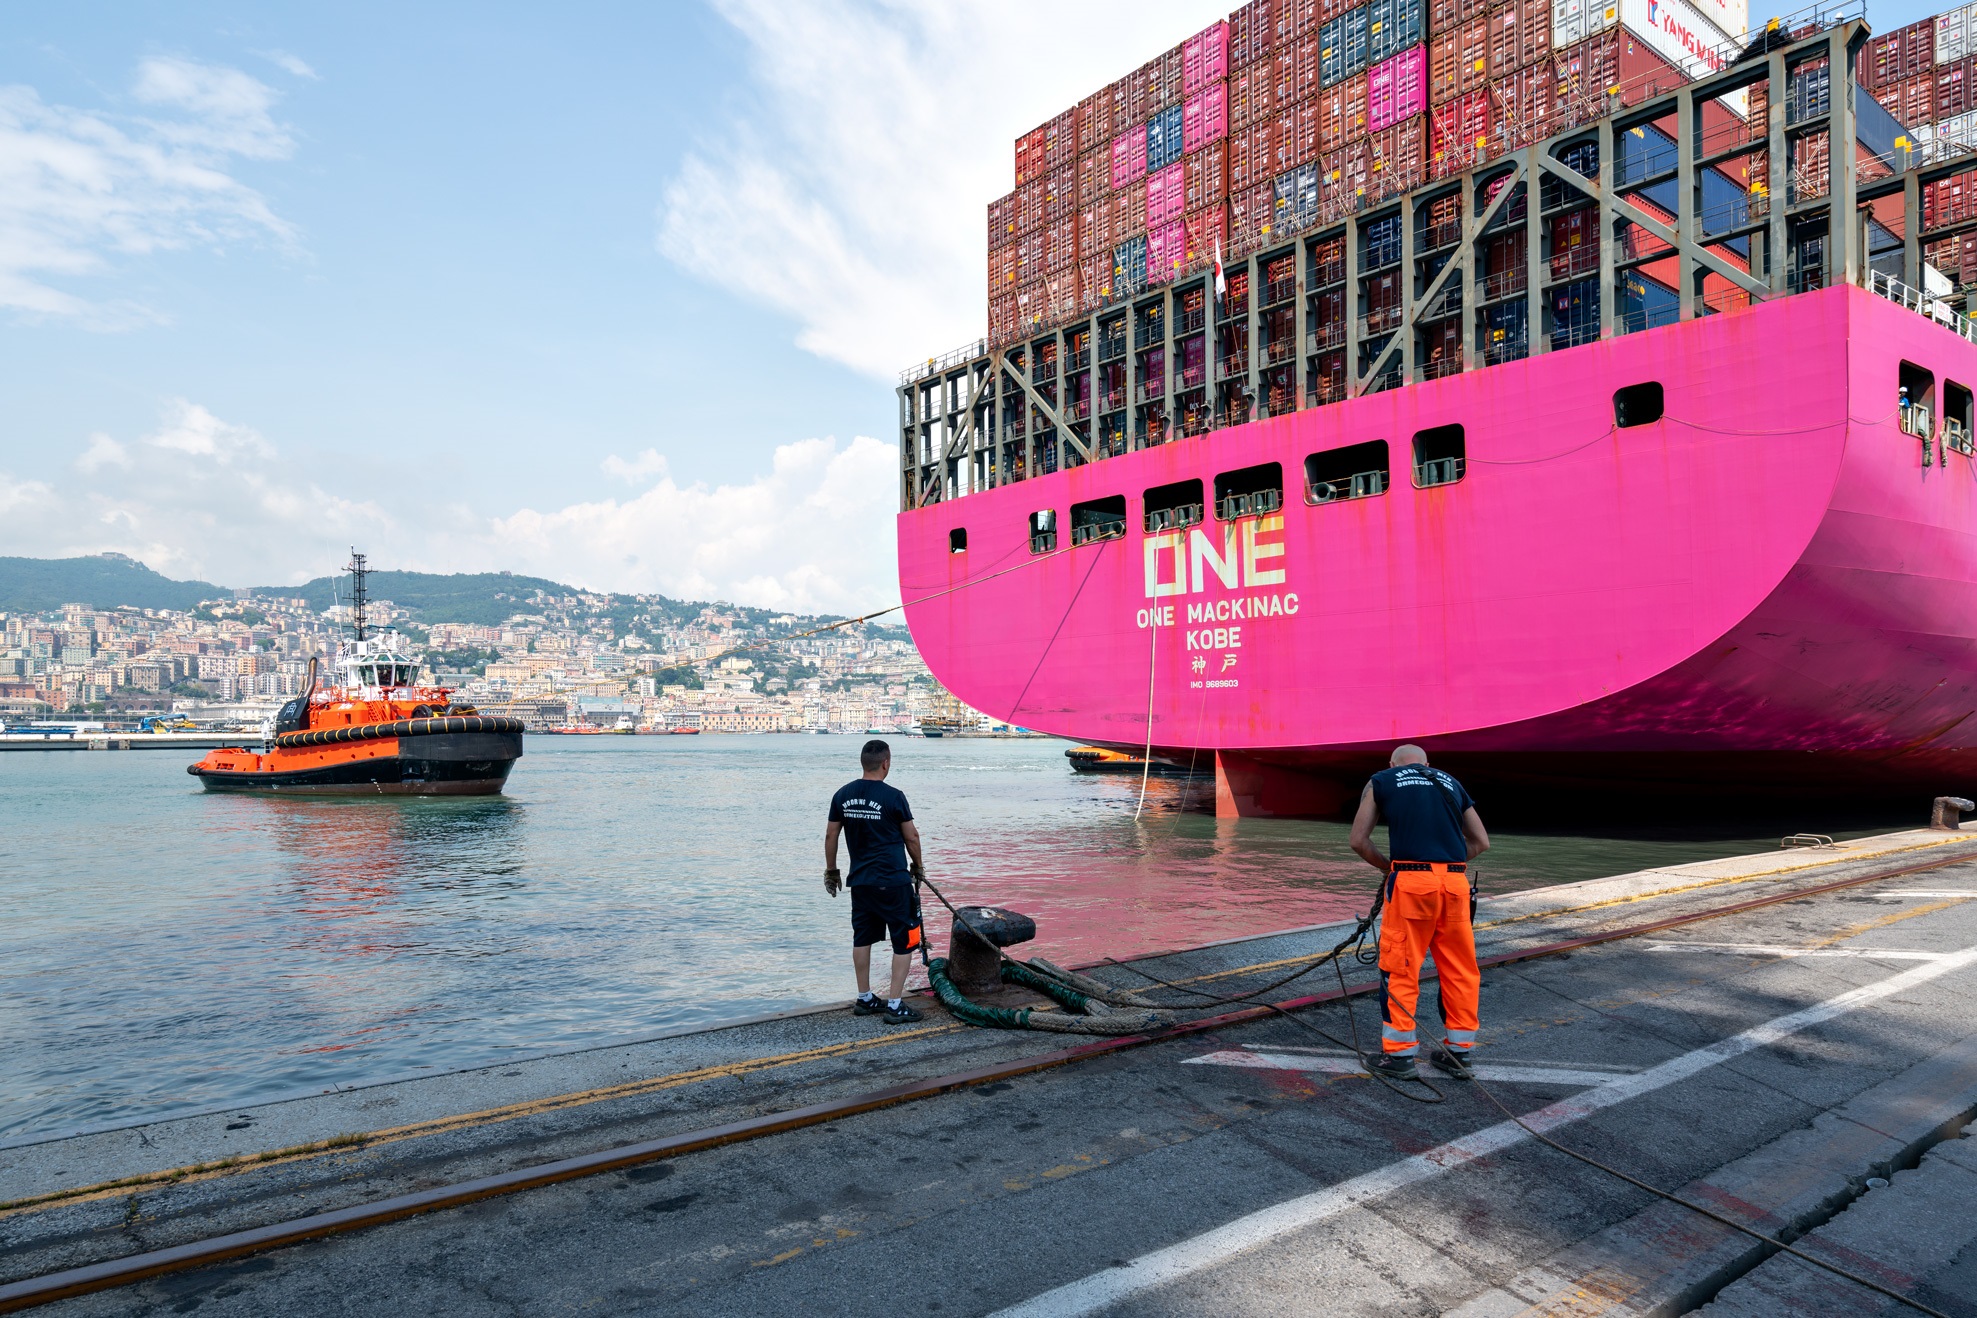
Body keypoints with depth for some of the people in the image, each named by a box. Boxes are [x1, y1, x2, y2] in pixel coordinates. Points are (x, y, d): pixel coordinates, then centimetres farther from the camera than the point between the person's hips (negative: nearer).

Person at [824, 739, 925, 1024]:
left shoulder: (843, 795, 2)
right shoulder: (893, 797, -12)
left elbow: (830, 836, 8)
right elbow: (912, 836, -4)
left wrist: (831, 871, 20)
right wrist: (917, 866, 13)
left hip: (859, 881, 6)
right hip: (893, 882, -6)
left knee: (862, 937, 16)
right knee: (904, 941, 3)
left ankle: (865, 999, 25)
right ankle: (895, 1005, 3)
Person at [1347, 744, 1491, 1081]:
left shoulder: (1381, 781, 14)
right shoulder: (1450, 783, 23)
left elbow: (1359, 841, 9)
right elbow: (1481, 842, 23)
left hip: (1411, 881, -4)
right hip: (1456, 883, 4)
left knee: (1400, 970, 6)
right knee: (1459, 970, 14)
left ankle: (1399, 1054, 10)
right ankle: (1458, 1052, 23)